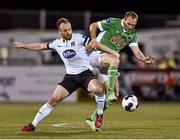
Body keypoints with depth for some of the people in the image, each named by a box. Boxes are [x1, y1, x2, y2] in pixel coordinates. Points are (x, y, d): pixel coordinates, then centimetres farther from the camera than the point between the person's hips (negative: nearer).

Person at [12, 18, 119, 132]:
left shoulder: (79, 38, -9)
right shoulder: (57, 43, 4)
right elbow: (40, 46, 19)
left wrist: (113, 52, -20)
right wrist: (23, 45, 28)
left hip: (85, 73, -3)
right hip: (70, 76, 3)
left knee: (98, 89, -33)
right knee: (54, 100, -6)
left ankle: (99, 115, -7)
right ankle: (33, 125, 3)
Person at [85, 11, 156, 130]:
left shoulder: (133, 34, 8)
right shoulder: (113, 23, -8)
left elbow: (136, 51, -1)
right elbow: (93, 26, -3)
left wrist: (144, 59, -21)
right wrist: (93, 40, -19)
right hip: (96, 54, -6)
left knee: (112, 98, -3)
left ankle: (92, 118, 9)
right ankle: (110, 92, -44)